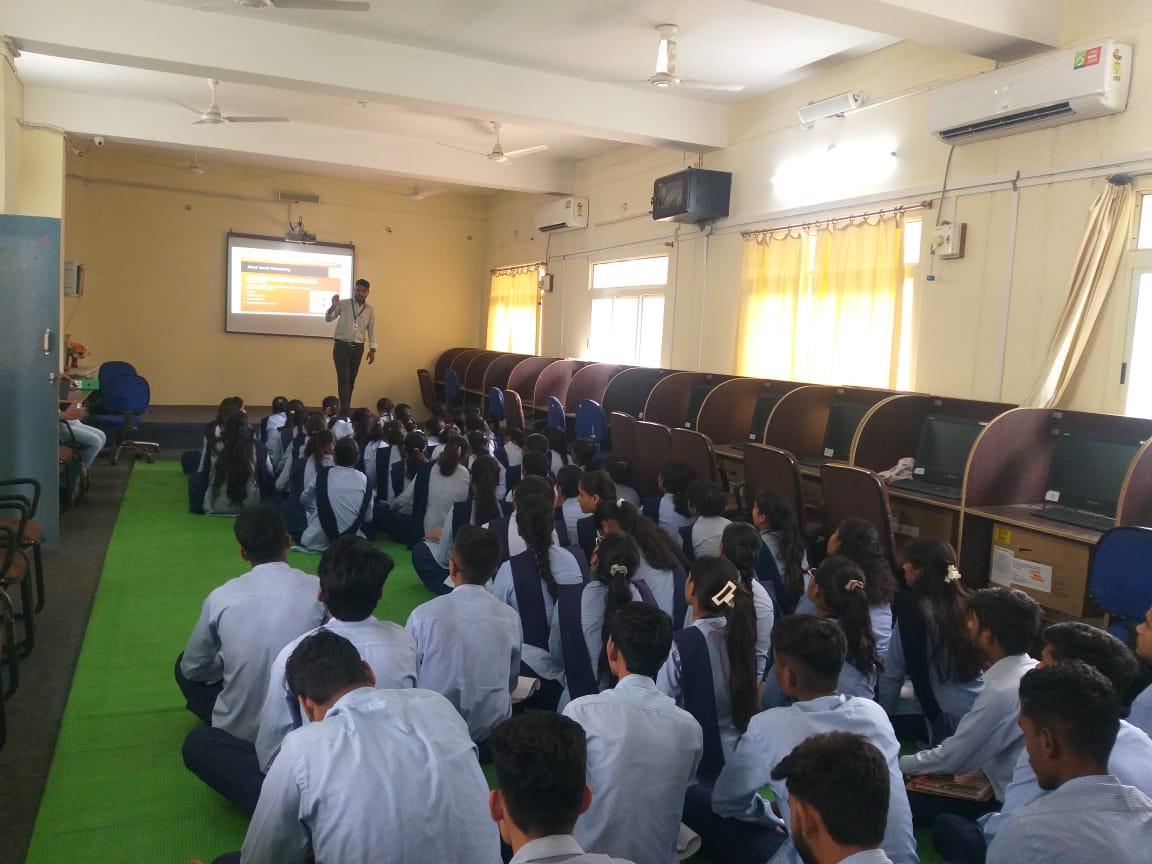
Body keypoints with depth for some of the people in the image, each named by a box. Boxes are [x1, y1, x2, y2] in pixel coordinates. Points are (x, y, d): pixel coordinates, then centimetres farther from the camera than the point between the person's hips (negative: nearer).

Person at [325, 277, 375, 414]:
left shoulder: (369, 310, 9)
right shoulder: (343, 304, 1)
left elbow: (371, 330, 10)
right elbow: (328, 318, -1)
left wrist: (372, 349, 5)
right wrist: (333, 306, -19)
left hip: (358, 347, 3)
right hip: (341, 345, -3)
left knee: (351, 379, 9)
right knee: (344, 378, -8)